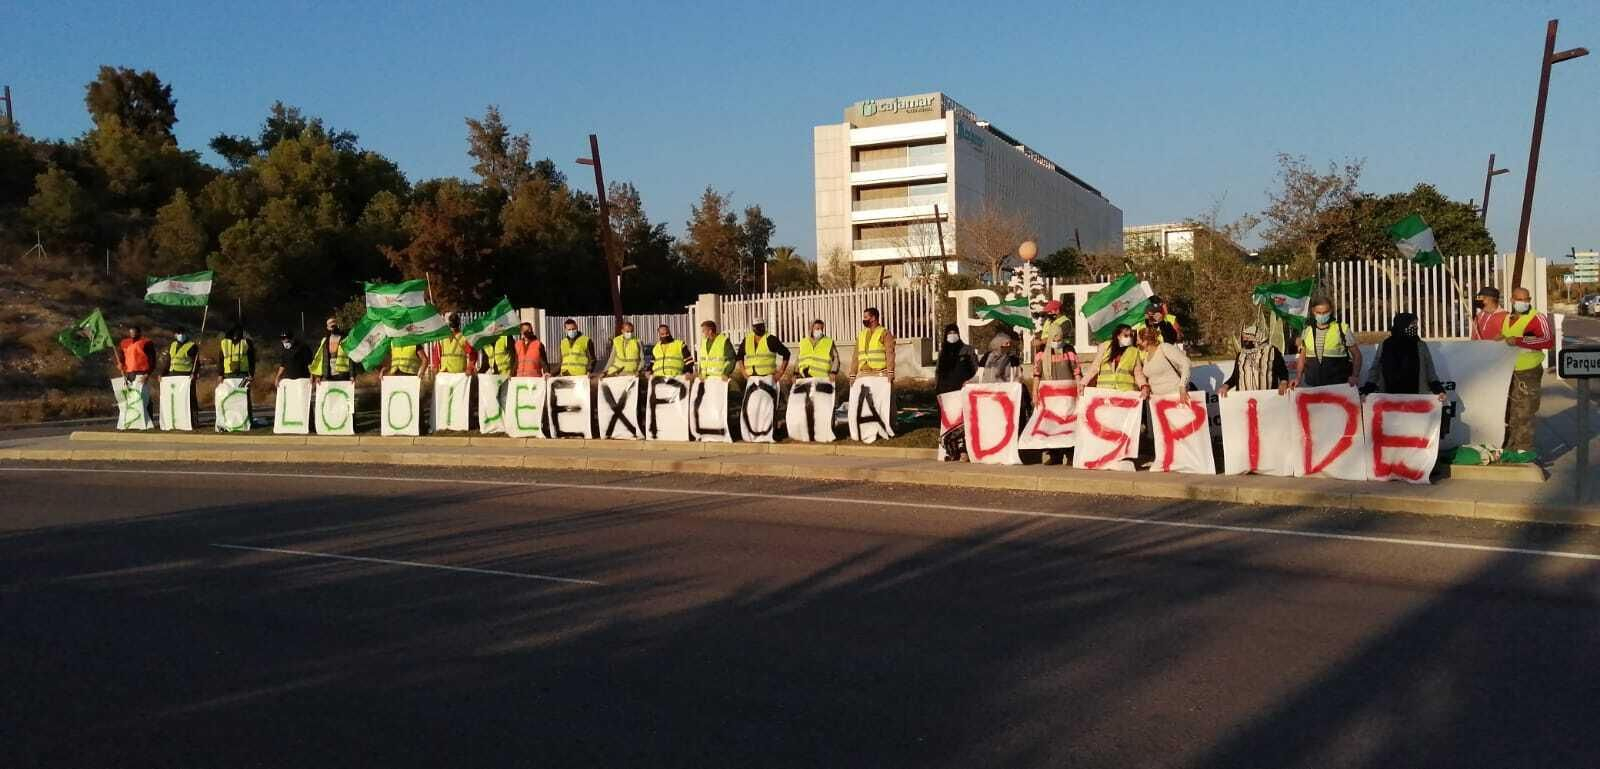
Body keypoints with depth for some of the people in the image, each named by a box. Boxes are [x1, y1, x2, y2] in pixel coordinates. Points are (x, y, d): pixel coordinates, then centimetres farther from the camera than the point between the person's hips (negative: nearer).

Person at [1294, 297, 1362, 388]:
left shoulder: (1342, 329, 1)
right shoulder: (1307, 332, 9)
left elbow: (1356, 354, 5)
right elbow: (1302, 357, 17)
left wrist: (1354, 376, -8)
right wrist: (1298, 378, 4)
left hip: (1338, 385, -2)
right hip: (1312, 386, 2)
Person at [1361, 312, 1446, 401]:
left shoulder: (1421, 347, 5)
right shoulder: (1384, 346, 6)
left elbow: (1430, 373, 4)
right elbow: (1375, 371, 8)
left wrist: (1439, 390, -11)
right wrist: (1366, 391, -4)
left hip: (1415, 398, 0)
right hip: (1389, 399, 0)